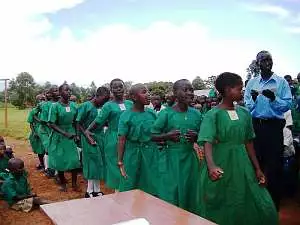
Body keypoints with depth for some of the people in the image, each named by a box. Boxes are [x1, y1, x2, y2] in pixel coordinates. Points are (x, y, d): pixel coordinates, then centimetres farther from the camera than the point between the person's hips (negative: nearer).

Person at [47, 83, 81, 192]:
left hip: (71, 135, 3)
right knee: (60, 161, 7)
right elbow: (51, 124, -15)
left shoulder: (73, 105, 0)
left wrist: (75, 133, 0)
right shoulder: (55, 106, -12)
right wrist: (65, 133, -21)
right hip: (59, 136, -3)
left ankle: (74, 183, 17)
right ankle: (62, 183, 26)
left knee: (74, 160, 0)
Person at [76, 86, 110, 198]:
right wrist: (88, 137, -14)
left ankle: (96, 190, 21)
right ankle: (90, 191, 14)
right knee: (92, 164, 1)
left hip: (100, 138, 5)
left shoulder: (102, 107, 6)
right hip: (89, 138, -5)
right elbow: (79, 124, -8)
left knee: (99, 164, 9)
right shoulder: (86, 106, -8)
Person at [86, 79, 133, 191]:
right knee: (116, 166, 3)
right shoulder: (108, 106, -3)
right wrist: (88, 130, -15)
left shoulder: (130, 104, 8)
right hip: (114, 140, -3)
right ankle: (118, 190, 16)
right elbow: (98, 121, -6)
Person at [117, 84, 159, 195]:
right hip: (133, 154, -3)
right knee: (130, 188, 7)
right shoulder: (126, 116, -10)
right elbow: (121, 140, -10)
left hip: (151, 154, 4)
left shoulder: (152, 113, 2)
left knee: (151, 188, 11)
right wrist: (120, 162, -11)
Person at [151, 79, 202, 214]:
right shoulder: (166, 113, -8)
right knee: (170, 195, 2)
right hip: (171, 158, -3)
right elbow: (153, 136, -4)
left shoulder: (196, 114, 4)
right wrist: (167, 136, -21)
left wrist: (195, 137, -8)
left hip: (190, 158, 4)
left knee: (189, 193, 10)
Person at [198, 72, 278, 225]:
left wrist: (257, 168, 9)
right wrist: (211, 166, -39)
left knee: (261, 207, 6)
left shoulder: (244, 113, 6)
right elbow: (207, 143, -22)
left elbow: (248, 142, 11)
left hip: (242, 164, 5)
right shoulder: (213, 115, -10)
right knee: (220, 210, 6)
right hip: (221, 165, -5)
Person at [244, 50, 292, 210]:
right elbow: (247, 107, 8)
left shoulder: (281, 82, 0)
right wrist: (253, 99, -12)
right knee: (255, 160, 10)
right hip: (255, 125, 3)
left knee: (274, 164, 2)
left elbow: (288, 104, -6)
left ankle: (274, 201, 17)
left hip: (274, 126, -3)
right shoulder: (252, 83, 9)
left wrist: (273, 98, -21)